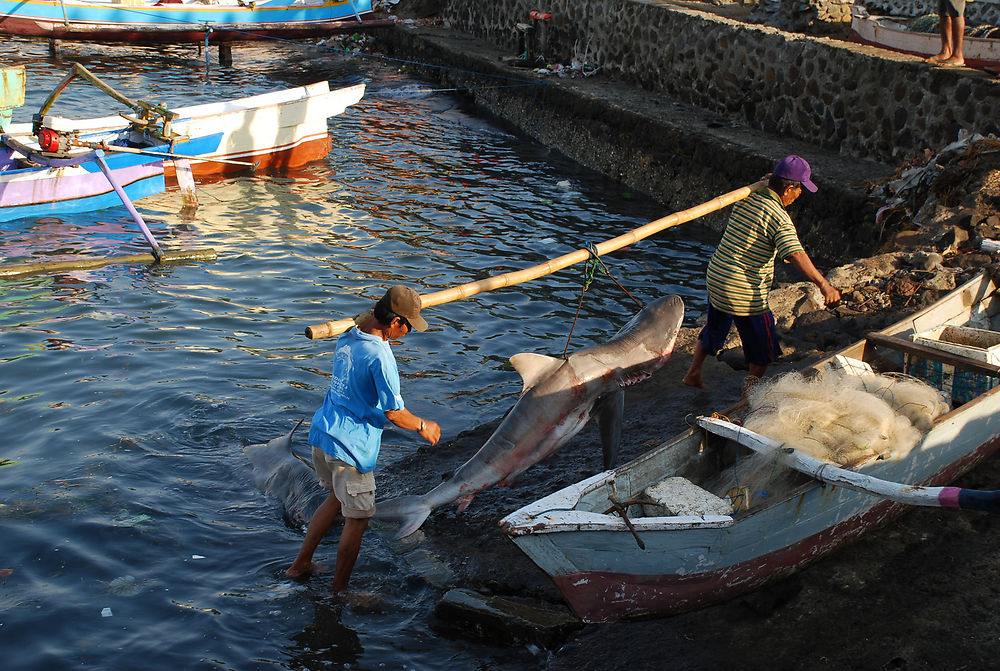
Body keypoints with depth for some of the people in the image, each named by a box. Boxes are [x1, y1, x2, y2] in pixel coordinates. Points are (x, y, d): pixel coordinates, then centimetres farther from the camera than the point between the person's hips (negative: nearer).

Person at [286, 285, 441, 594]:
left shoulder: (347, 338, 2)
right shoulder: (380, 355, -22)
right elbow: (394, 412, -16)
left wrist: (371, 314, 17)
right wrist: (423, 426, 0)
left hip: (321, 431, 9)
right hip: (350, 444, -9)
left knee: (338, 496, 29)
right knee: (358, 517, 6)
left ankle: (301, 563, 38)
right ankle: (339, 591, 17)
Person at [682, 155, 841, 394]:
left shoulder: (745, 200, 1)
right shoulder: (779, 218, -20)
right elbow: (795, 255, -32)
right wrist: (823, 284, -35)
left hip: (715, 276, 7)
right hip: (745, 292, -7)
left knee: (714, 327, 29)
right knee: (762, 345, 14)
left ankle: (693, 372, 39)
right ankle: (751, 388, 23)